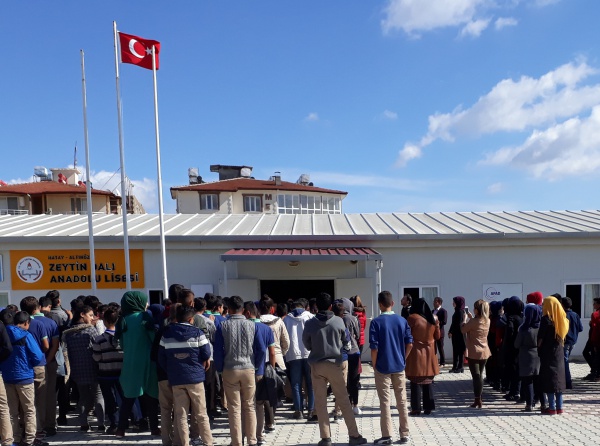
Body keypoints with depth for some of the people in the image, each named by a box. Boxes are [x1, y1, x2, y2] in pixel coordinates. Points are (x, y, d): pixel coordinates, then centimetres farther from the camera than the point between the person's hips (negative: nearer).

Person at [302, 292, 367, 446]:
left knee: (320, 403, 8)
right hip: (334, 364, 0)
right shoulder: (338, 321, -8)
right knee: (344, 401, 9)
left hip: (316, 365, 0)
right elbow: (346, 341, 5)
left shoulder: (310, 323, -8)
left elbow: (306, 344, 5)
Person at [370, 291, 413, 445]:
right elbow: (409, 344, 0)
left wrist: (374, 365, -1)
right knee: (402, 401, 12)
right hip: (399, 366, 4)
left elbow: (374, 347, -15)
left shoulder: (376, 322, -12)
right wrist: (403, 359, 13)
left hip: (382, 367, -3)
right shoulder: (402, 320, 0)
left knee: (385, 402, 4)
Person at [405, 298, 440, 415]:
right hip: (429, 353, 4)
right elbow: (437, 336, 12)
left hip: (416, 353, -4)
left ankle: (416, 408, 3)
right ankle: (428, 407, 16)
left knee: (416, 382, 1)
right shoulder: (433, 318, 3)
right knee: (428, 381, 13)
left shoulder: (412, 318, -11)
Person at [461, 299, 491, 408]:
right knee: (480, 375, 15)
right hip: (484, 352, 6)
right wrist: (471, 317, 16)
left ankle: (478, 400, -1)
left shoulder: (474, 321, -18)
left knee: (476, 376, -2)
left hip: (474, 352, -6)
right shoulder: (487, 321, 2)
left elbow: (463, 329, -6)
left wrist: (465, 318, 6)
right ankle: (478, 399, 21)